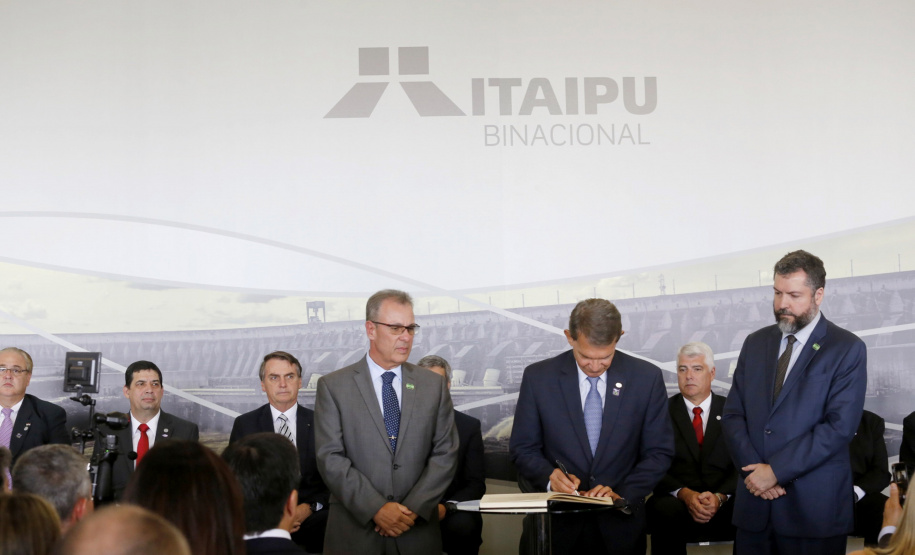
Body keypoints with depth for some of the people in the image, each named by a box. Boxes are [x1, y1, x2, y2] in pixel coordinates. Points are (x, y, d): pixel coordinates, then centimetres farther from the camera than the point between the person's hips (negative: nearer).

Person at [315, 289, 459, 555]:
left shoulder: (433, 385, 8)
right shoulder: (333, 386, 0)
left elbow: (445, 453, 2)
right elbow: (331, 458, -7)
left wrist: (414, 508, -10)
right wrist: (376, 509, -16)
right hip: (354, 533, -2)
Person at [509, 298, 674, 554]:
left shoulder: (647, 377, -5)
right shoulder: (538, 377, -5)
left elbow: (659, 453, -2)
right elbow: (523, 449, 0)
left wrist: (622, 494, -16)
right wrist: (549, 476, -20)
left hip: (620, 524, 0)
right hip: (559, 523, 0)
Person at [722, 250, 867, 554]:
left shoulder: (847, 349, -3)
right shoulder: (755, 343, 12)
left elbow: (840, 426, -12)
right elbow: (733, 415, 8)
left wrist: (776, 470, -14)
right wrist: (754, 470, -8)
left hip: (814, 507, -4)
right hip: (754, 503, 4)